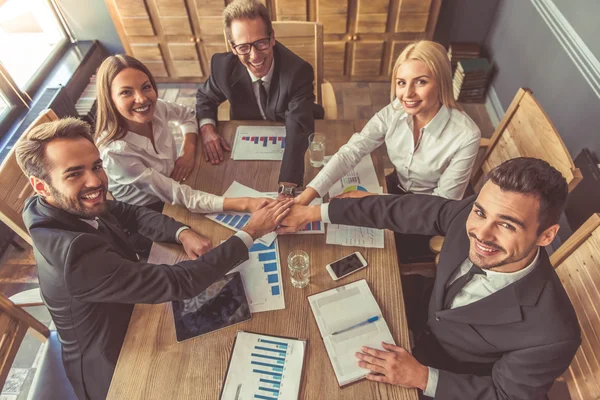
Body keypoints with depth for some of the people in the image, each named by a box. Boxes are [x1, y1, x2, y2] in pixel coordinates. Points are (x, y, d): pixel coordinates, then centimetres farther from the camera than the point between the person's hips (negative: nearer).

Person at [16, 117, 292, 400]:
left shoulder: (65, 205, -15)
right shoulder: (75, 255, -39)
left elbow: (129, 213, -2)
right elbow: (179, 282, -37)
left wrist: (183, 233, -20)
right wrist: (250, 233, -30)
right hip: (110, 364, -6)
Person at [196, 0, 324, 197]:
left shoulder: (298, 71, -30)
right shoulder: (223, 66, -19)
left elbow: (298, 132, -43)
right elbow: (205, 97, 3)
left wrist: (286, 190, -57)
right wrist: (206, 127, -20)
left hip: (292, 141, -2)